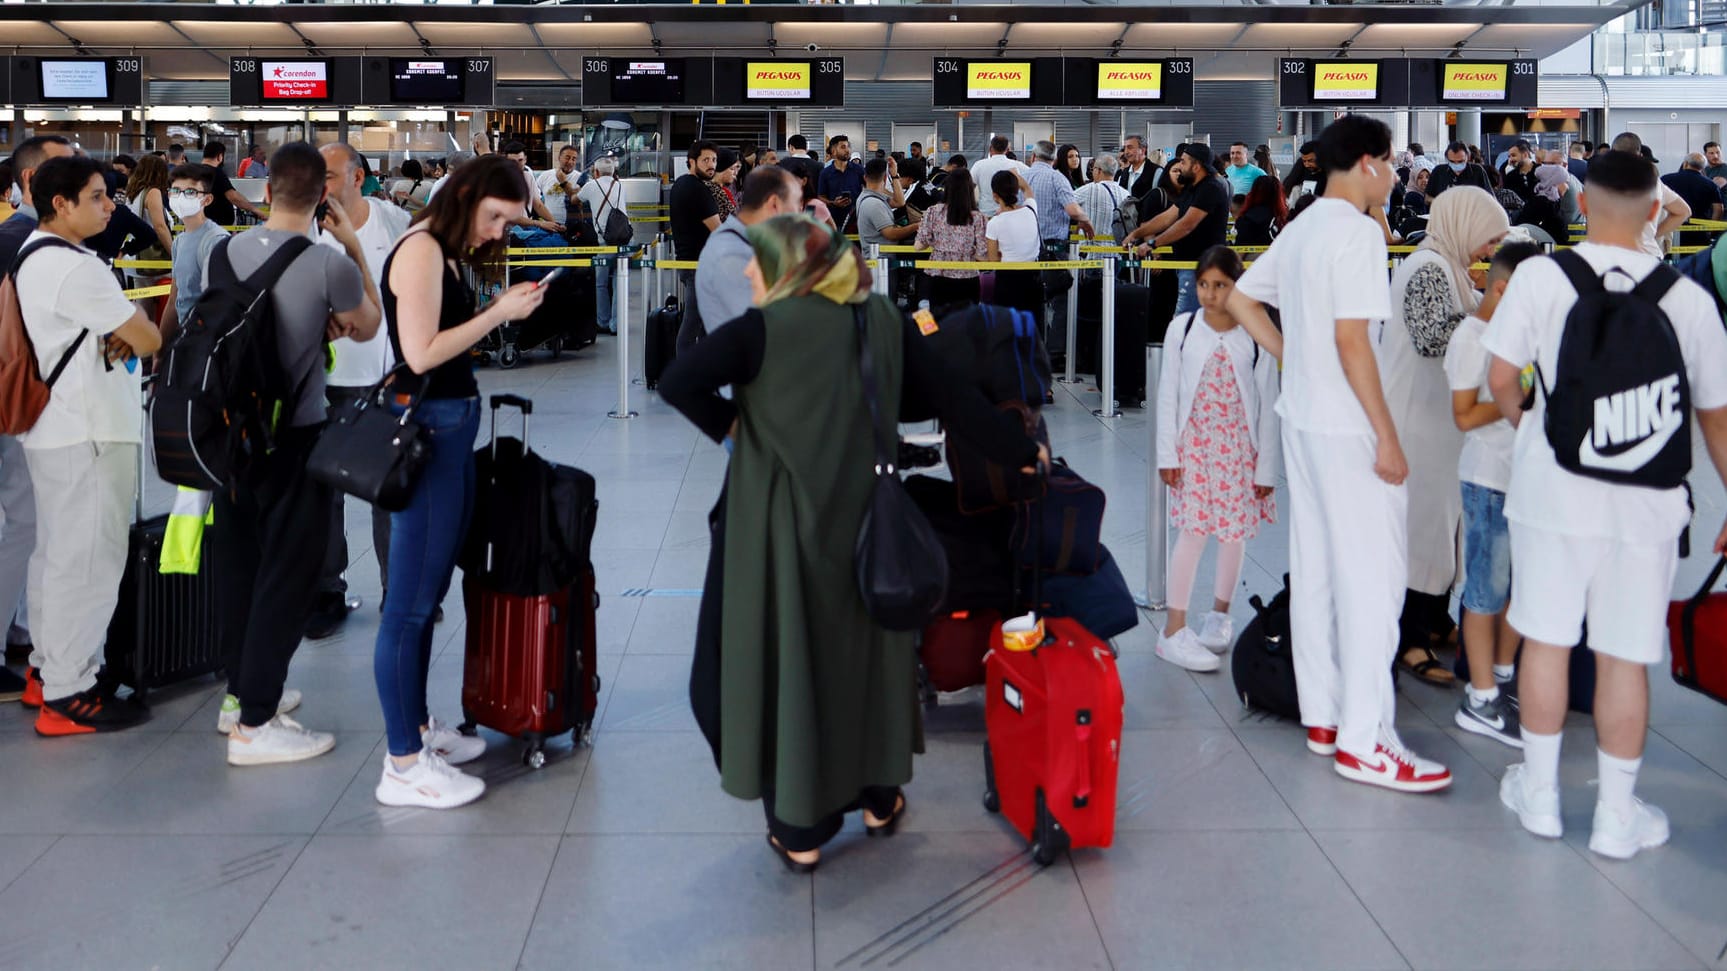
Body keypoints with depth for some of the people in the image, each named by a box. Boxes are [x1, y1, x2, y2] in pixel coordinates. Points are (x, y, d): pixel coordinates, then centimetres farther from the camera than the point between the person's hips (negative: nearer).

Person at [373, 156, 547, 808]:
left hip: (450, 426, 10)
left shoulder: (446, 255, 16)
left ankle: (417, 726, 28)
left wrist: (503, 310, 8)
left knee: (428, 593, 17)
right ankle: (403, 765, 1)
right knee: (411, 601, -5)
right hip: (426, 430, -10)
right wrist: (499, 313, -15)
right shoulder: (421, 250, -12)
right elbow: (421, 353, -20)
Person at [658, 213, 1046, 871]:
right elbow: (949, 399, 5)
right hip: (865, 521, 5)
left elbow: (676, 383, -21)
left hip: (785, 524, -5)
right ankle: (879, 798, 34)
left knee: (790, 661, 5)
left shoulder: (765, 328, -12)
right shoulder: (884, 320, 2)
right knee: (867, 652, 20)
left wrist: (727, 426, -3)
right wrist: (1022, 452, 15)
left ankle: (801, 831, 13)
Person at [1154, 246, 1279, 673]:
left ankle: (1219, 614, 29)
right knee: (1193, 531, -5)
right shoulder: (1182, 329, -4)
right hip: (1194, 445, -1)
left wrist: (1266, 467, -2)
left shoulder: (1256, 337, -6)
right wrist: (1167, 454, -2)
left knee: (1235, 532, 8)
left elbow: (1267, 406, -2)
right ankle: (1174, 630, 0)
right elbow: (1168, 395, 1)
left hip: (1240, 448, 1)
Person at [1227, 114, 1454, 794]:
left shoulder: (1300, 228, 11)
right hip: (1347, 428, -9)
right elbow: (1351, 339, -21)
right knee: (1373, 574, -4)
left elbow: (1240, 300, 18)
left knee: (1315, 568, 13)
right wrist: (1387, 433, -18)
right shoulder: (1357, 232, -16)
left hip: (1302, 419, 9)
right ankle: (1364, 742, -1)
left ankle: (1322, 717, 21)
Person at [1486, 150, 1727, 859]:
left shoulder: (1541, 276, -7)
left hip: (1551, 490, 0)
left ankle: (1539, 793, 26)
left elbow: (1502, 381, -5)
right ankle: (1617, 814, 20)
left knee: (1546, 639, 13)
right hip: (1644, 505, 0)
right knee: (1624, 656, 9)